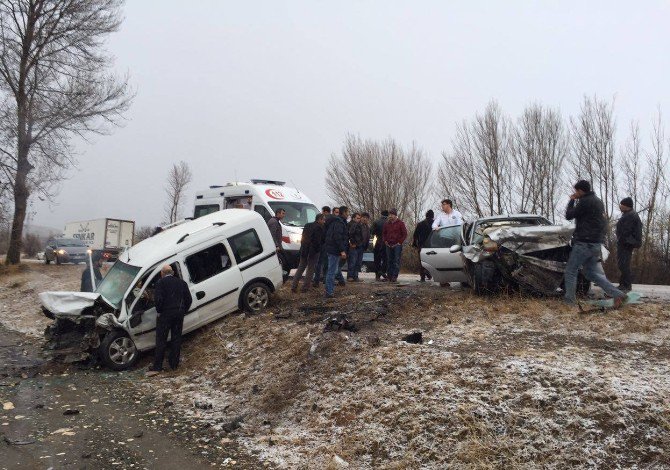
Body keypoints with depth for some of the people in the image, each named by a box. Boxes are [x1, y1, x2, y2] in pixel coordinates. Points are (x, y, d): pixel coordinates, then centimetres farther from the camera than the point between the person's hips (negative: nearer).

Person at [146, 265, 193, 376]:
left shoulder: (160, 283, -7)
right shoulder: (182, 283, 9)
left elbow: (158, 299, -18)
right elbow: (189, 299, 8)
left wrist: (159, 311, -5)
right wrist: (183, 312, 14)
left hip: (165, 314, -4)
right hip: (179, 315, 4)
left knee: (161, 340, 0)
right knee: (176, 339, 12)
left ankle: (157, 367, 1)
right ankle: (174, 364, 18)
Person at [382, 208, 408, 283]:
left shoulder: (400, 223, 0)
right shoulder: (387, 223, 13)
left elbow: (404, 234, 0)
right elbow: (383, 233, 23)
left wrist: (400, 242, -7)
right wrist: (385, 241, 8)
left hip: (397, 245, -4)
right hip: (388, 245, 5)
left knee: (396, 261, -7)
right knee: (389, 261, 7)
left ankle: (394, 276, -8)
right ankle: (389, 276, 11)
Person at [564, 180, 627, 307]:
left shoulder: (585, 201, -14)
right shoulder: (597, 201, 17)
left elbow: (569, 215, -8)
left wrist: (572, 200, 6)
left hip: (585, 243, -9)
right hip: (597, 244, 9)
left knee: (571, 271, 1)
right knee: (592, 273, 12)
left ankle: (569, 300, 2)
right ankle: (617, 294, 2)